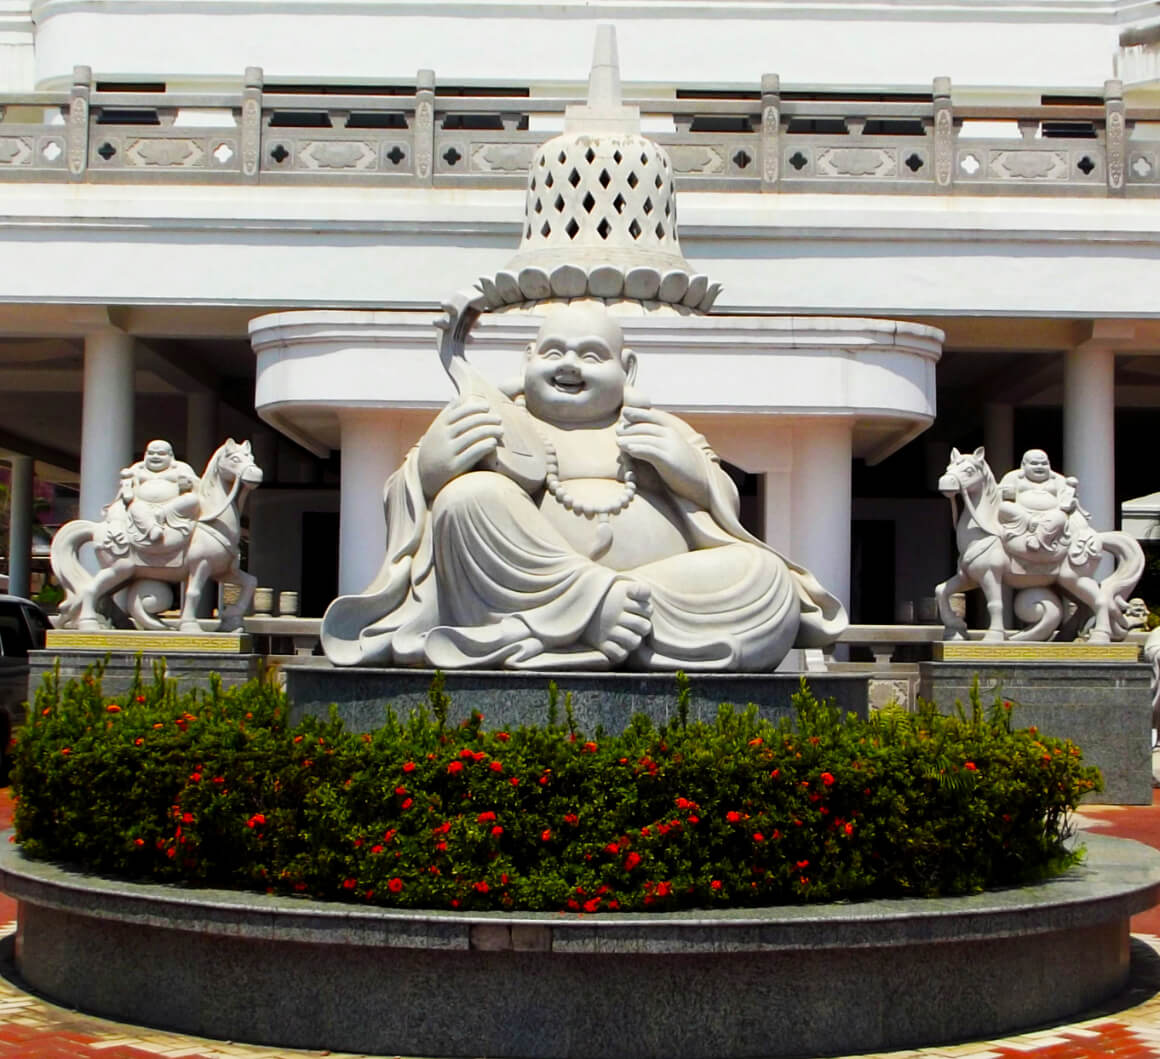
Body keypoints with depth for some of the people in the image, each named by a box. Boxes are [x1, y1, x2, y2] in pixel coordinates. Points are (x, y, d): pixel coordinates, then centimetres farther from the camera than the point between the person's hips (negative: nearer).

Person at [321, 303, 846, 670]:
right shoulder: (488, 418, 22)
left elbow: (726, 515, 21)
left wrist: (693, 474, 0)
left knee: (768, 578, -22)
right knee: (468, 497, -25)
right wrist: (429, 468, -11)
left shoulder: (664, 431, 29)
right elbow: (401, 502, 12)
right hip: (518, 585, -2)